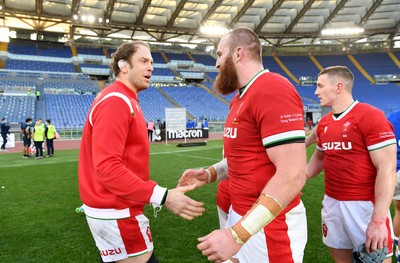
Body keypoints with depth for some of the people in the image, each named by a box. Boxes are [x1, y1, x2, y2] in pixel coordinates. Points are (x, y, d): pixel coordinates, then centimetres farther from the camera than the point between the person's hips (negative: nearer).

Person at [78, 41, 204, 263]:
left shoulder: (123, 100, 12)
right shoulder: (116, 101, -19)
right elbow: (107, 167, -28)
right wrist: (162, 196, -32)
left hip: (113, 208, 10)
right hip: (116, 213, -10)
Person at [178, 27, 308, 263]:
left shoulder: (274, 90, -21)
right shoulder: (241, 98, 11)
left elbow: (292, 175, -27)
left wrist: (237, 234, -28)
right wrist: (211, 173, 3)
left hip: (268, 225, -9)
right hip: (241, 215, 9)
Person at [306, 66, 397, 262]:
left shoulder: (371, 116, -13)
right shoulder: (324, 123, 8)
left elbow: (387, 169, -17)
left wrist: (378, 220, -21)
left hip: (365, 205, -6)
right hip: (331, 203, 7)